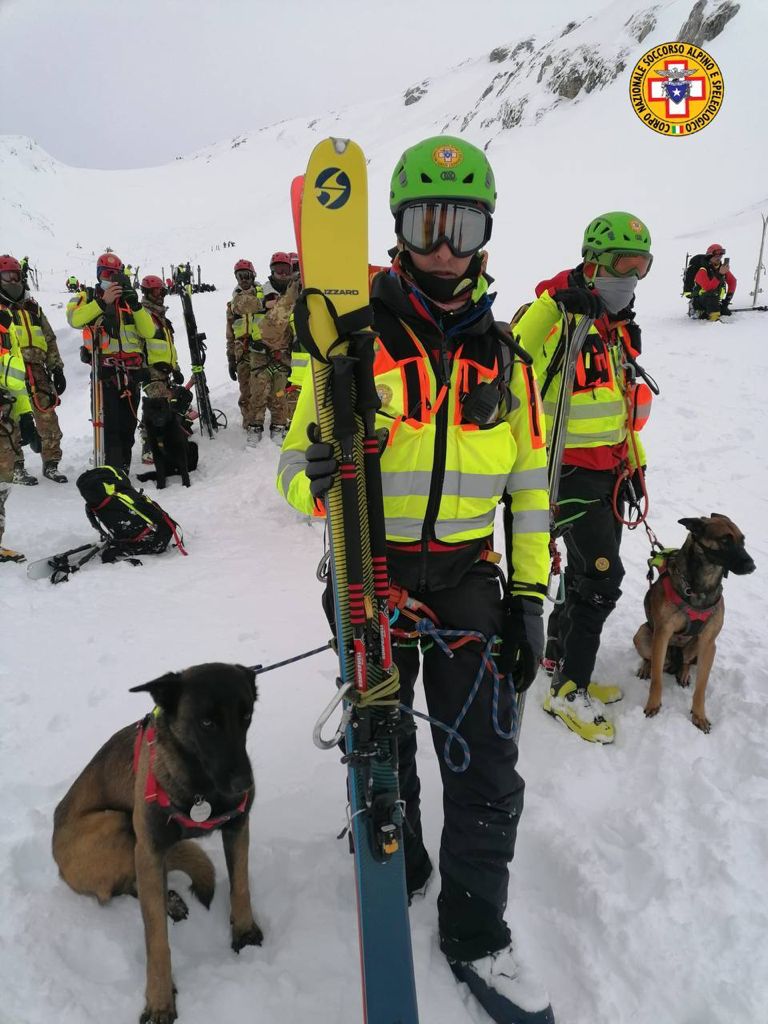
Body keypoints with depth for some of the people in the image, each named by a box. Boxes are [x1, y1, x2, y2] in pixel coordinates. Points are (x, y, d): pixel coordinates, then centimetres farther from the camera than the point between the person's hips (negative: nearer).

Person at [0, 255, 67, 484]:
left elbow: (50, 340, 21)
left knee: (48, 420, 1)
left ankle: (51, 463, 11)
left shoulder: (32, 307, 20)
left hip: (37, 372, 4)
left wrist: (57, 368, 14)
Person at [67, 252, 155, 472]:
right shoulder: (87, 297, 10)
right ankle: (114, 469, -11)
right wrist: (102, 301, -18)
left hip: (132, 372, 4)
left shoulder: (129, 299, 18)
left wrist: (136, 306, -8)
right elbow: (74, 319, -13)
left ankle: (124, 468, 17)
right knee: (111, 422, -12)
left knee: (128, 423, 7)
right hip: (106, 369, -4)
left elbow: (149, 332, 4)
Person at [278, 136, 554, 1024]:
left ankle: (475, 935, 29)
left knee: (488, 772, 5)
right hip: (373, 577, -2)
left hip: (469, 581, 3)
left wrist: (530, 594, 4)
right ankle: (397, 864, 46)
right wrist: (318, 477, -31)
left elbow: (528, 484, 8)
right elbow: (297, 466, -6)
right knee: (381, 753, 16)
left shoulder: (501, 355, 5)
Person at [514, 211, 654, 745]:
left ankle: (559, 656, 34)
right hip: (572, 468, -9)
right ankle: (569, 691, 6)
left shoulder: (620, 326, 14)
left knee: (590, 573, 15)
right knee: (602, 577, -9)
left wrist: (635, 460, 23)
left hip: (610, 468, 9)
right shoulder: (553, 312, -14)